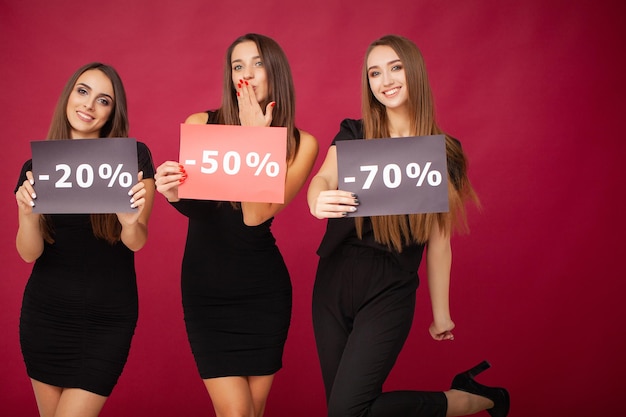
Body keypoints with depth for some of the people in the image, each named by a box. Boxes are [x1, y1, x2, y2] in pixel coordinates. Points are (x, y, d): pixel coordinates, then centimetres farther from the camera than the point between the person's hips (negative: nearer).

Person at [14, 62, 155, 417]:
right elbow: (29, 253, -4)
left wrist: (130, 221, -33)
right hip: (46, 312, 3)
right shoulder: (36, 166, 1)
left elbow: (137, 242, -10)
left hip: (107, 316, -2)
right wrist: (28, 213, -25)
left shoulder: (134, 157, -5)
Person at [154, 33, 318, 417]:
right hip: (206, 285, 0)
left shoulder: (301, 143, -5)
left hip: (264, 288, 1)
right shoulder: (200, 125, -3)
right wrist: (173, 192, -27)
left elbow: (255, 214, -16)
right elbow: (192, 206, -5)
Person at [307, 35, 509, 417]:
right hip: (334, 281, 4)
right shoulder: (352, 135, 3)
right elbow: (324, 178, -17)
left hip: (390, 290, -4)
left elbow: (439, 239, 1)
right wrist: (318, 201, -40)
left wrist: (441, 312, 5)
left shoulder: (443, 153, -2)